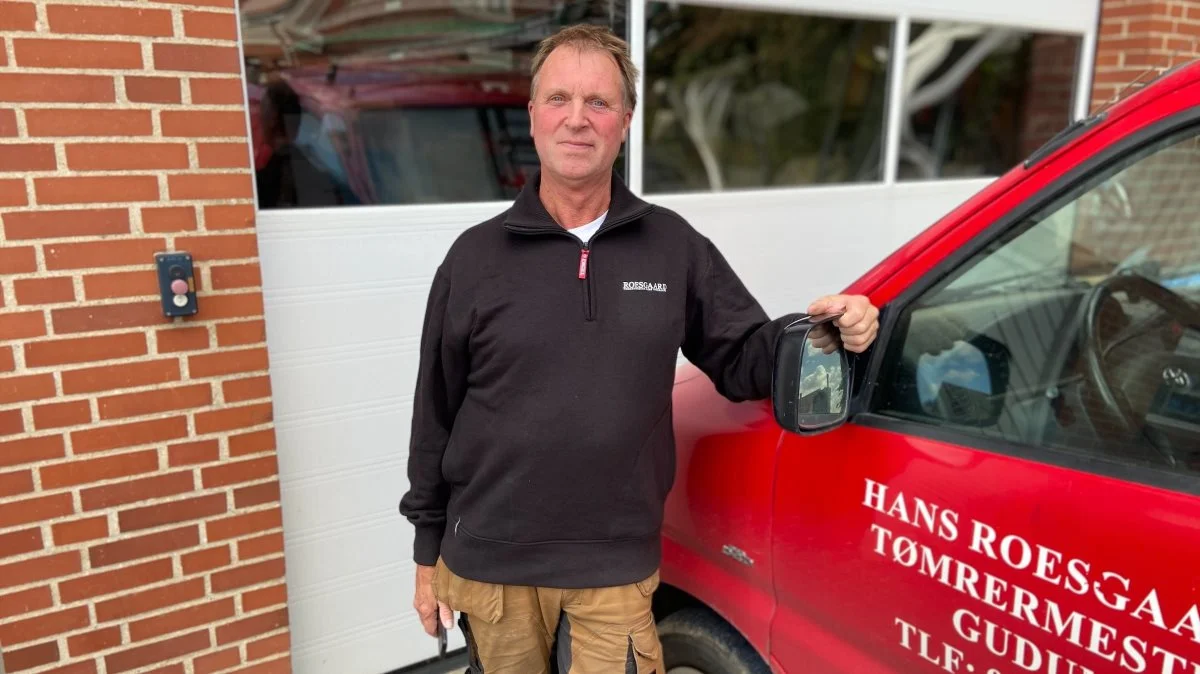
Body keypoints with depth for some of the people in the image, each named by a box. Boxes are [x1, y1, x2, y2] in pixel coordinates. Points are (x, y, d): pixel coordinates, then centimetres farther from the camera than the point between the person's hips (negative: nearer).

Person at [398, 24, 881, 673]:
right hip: (490, 566, 1)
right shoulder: (476, 256, -2)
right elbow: (436, 417, 3)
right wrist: (427, 552, 8)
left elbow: (741, 360, 8)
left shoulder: (674, 246, 1)